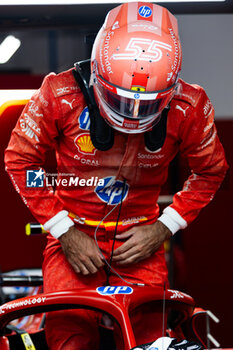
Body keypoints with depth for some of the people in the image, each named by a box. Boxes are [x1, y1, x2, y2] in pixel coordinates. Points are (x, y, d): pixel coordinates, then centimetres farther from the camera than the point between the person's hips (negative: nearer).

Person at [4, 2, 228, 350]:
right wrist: (65, 232, -10)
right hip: (74, 235, -1)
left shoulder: (190, 108, -13)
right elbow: (20, 160, -5)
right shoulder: (61, 95, -17)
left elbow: (210, 170, 4)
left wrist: (162, 229, -5)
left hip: (139, 239, 1)